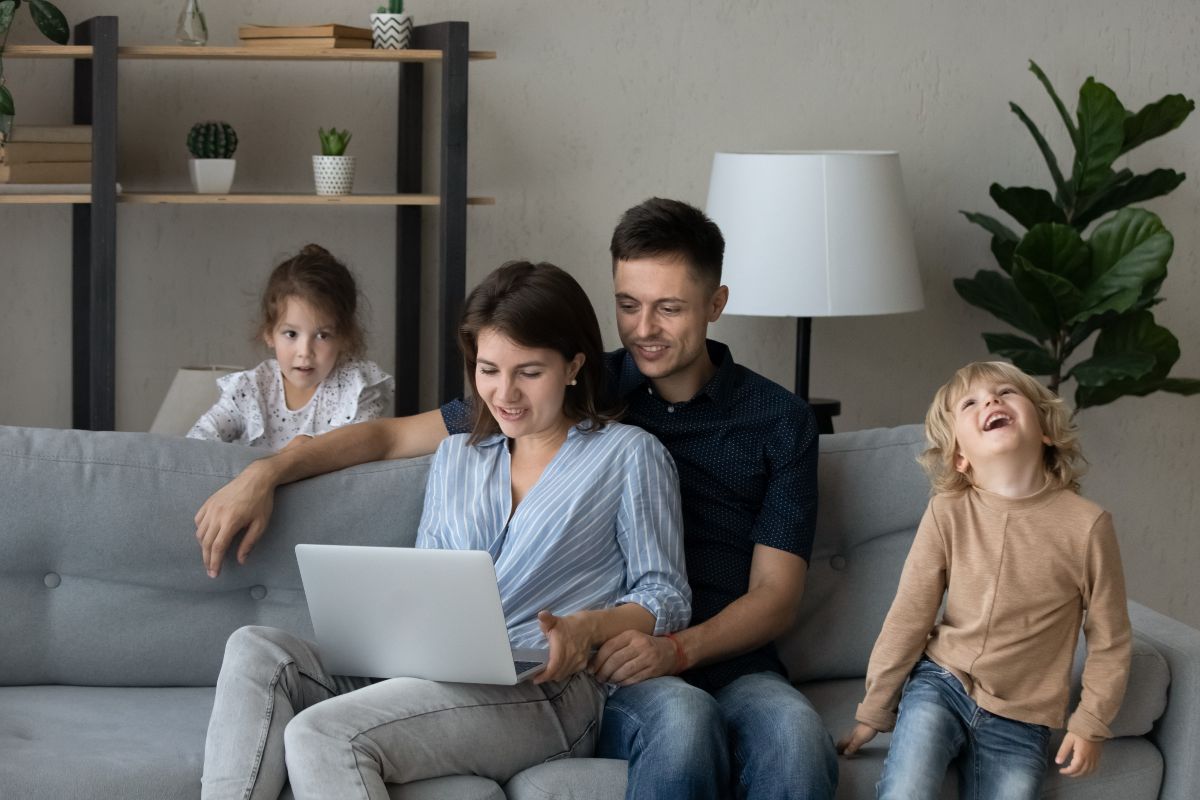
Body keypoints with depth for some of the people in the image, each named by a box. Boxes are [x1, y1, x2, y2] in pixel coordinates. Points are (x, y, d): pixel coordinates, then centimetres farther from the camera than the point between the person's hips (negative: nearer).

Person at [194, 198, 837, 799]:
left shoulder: (778, 421, 10)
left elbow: (777, 593, 5)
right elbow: (396, 435, 15)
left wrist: (679, 648, -15)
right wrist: (265, 473, 2)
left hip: (730, 663, 0)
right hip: (617, 677, 0)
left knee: (794, 733, -38)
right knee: (683, 719, -38)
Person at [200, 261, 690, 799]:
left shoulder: (629, 455, 8)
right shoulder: (455, 457, 25)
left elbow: (666, 597, 4)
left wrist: (586, 628, -17)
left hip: (547, 690, -6)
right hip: (435, 677, 7)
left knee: (321, 733, -30)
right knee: (255, 650, -19)